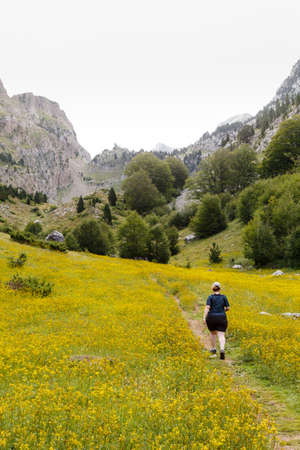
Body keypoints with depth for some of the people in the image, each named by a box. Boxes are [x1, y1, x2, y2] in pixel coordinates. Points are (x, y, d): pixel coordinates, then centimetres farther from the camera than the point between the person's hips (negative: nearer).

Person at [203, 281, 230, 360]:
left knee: (213, 333, 21)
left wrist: (204, 318, -19)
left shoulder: (210, 297, -4)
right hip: (221, 319, 0)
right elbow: (228, 308, 2)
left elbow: (207, 307, -14)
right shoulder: (223, 297, 1)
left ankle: (213, 351, 22)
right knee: (221, 336, -2)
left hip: (211, 318, 0)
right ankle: (222, 350, -27)